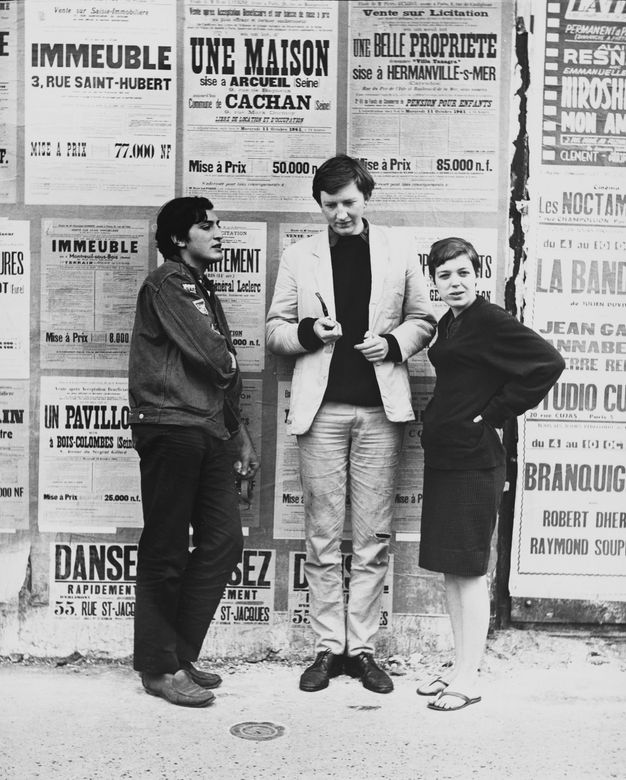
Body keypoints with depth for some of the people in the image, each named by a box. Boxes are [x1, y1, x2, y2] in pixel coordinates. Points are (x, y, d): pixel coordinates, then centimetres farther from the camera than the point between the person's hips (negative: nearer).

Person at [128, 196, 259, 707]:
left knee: (224, 542, 6)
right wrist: (229, 366, 8)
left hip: (210, 431, 9)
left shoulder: (204, 289, 23)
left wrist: (240, 434, 19)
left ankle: (180, 654, 18)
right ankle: (159, 667, 10)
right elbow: (211, 355, -14)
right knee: (166, 551, -1)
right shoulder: (166, 284, -4)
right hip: (171, 427, -9)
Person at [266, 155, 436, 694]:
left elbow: (423, 319, 14)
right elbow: (276, 329, 11)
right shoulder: (299, 257, 9)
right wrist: (308, 331, -9)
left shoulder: (399, 251, 9)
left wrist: (394, 342, -6)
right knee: (323, 538, 4)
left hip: (380, 408, 0)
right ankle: (328, 646, 16)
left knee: (374, 537, 4)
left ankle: (361, 646, 15)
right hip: (322, 408, 0)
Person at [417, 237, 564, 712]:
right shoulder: (449, 324, 14)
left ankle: (469, 680, 9)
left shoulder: (491, 320, -10)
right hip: (444, 456, 9)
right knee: (451, 570, 13)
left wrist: (497, 411, -13)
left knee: (470, 570, -2)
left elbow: (549, 363, -18)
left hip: (473, 460, -9)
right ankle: (460, 668, 24)